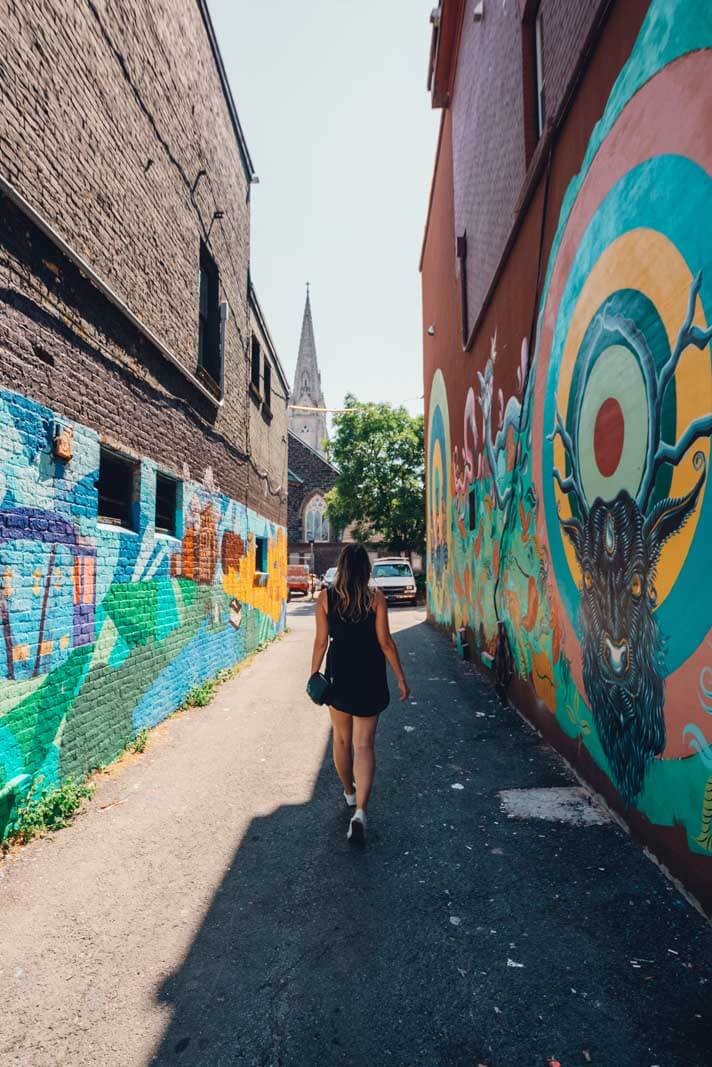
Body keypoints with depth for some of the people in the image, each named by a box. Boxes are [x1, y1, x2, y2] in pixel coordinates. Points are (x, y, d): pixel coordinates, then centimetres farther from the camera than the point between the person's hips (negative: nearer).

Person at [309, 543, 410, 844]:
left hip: (338, 674, 1)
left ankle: (348, 792, 40)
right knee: (364, 744, 3)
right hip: (369, 676, -1)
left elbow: (321, 642, -3)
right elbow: (385, 642, -9)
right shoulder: (376, 597, -8)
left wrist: (314, 675, 8)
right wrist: (401, 679, -1)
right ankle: (360, 811, -10)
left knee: (342, 739, 20)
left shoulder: (325, 598, -5)